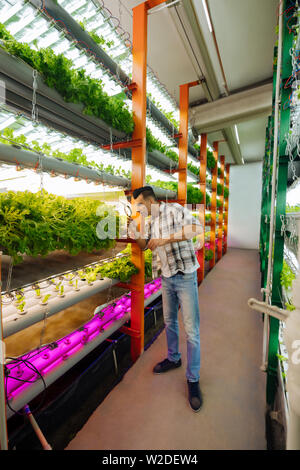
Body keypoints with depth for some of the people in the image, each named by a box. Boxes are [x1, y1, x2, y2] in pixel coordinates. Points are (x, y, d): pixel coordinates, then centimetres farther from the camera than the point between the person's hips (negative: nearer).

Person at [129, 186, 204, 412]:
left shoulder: (174, 209, -11)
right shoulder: (150, 221, 10)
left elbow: (198, 227, -24)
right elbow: (144, 245, 15)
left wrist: (165, 239, -27)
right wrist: (135, 232, -5)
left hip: (185, 276, -7)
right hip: (166, 277, 7)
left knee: (191, 330, 1)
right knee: (169, 321, 20)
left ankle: (193, 379, 20)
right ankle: (173, 359, 43)